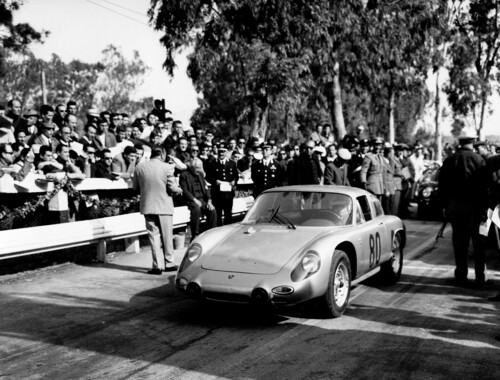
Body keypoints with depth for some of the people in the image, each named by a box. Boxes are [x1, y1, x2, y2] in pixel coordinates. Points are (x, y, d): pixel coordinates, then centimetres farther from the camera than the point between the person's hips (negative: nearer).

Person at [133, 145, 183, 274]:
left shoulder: (139, 167, -2)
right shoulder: (167, 167, -11)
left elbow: (135, 187, 6)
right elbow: (172, 188, -11)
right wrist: (179, 190, 10)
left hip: (147, 206, 2)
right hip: (164, 206, -2)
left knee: (154, 236, 7)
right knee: (167, 236, 12)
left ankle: (157, 265, 4)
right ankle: (169, 263, 20)